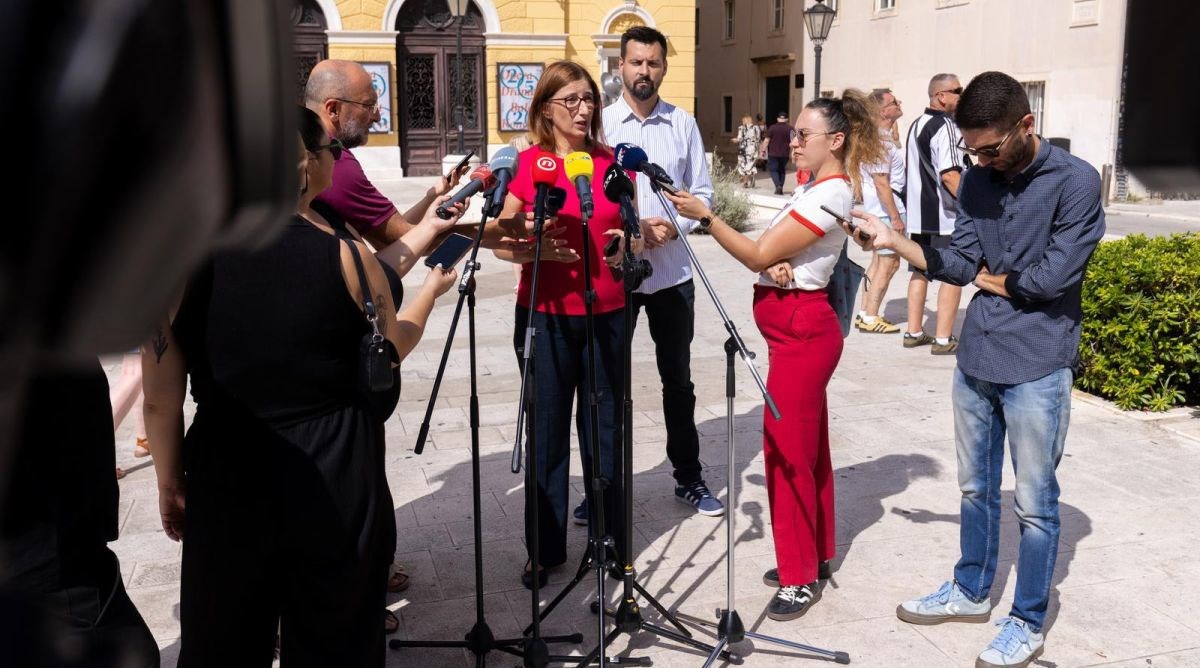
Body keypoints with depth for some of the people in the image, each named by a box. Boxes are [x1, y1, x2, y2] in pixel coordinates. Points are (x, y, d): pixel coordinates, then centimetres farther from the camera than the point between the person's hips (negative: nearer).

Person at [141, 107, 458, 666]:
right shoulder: (349, 256, -12)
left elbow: (161, 399, -4)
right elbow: (393, 347, 7)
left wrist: (170, 483, 11)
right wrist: (432, 290, 24)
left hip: (227, 484, 1)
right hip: (338, 487, -1)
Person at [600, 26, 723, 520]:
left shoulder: (683, 124, 3)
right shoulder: (600, 123, -1)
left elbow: (703, 193, 4)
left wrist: (670, 227, -14)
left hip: (672, 272, 1)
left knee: (678, 378, 12)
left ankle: (688, 477, 25)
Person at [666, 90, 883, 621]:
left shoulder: (829, 196, -18)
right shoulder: (815, 187, 13)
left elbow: (758, 256, -18)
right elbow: (770, 253, 10)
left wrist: (705, 217, -17)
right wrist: (777, 263, -12)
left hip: (801, 331, -10)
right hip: (798, 329, 10)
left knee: (787, 450, -4)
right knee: (806, 445, 16)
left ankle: (800, 577, 7)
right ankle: (815, 556, 28)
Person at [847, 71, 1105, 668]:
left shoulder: (1075, 181, -13)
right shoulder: (977, 180, 5)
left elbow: (1052, 277, -17)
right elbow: (960, 262, 1)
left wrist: (988, 277, -2)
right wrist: (894, 241, -13)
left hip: (1036, 367, -6)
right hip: (975, 359, 6)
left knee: (1034, 503, 6)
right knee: (975, 488, 19)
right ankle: (971, 591, 37)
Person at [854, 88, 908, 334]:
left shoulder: (885, 134, 13)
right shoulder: (881, 140, -19)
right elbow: (881, 182, -23)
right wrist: (895, 216, -21)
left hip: (878, 208, 10)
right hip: (887, 207, -10)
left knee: (878, 260, 14)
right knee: (889, 262, -5)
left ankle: (865, 314, 18)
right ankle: (870, 317, -1)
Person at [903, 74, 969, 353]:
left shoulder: (916, 125, 14)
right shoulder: (946, 126, -15)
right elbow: (949, 174, -24)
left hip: (919, 214, 9)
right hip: (945, 215, -9)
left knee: (920, 271, 14)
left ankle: (914, 332, 19)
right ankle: (943, 339, -1)